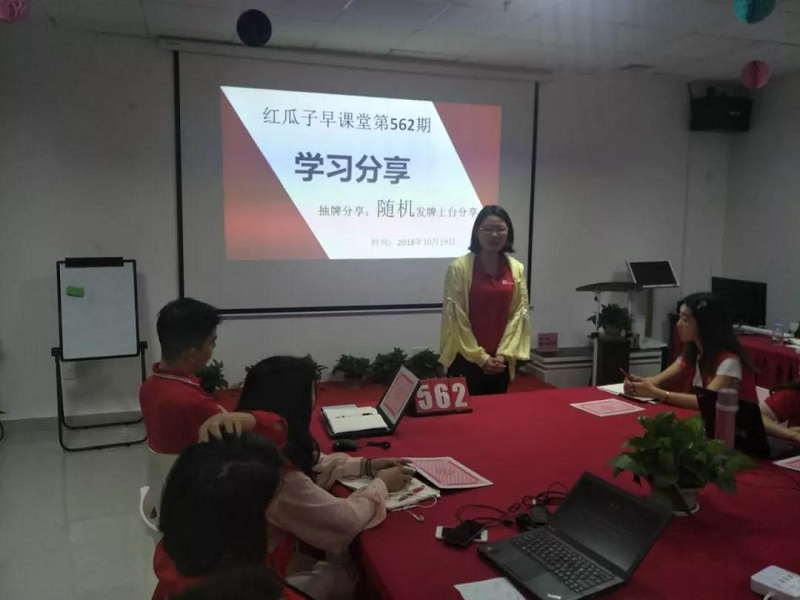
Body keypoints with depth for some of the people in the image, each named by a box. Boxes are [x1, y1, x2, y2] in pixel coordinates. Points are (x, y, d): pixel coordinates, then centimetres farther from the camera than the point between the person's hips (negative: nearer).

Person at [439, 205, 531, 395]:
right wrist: (480, 357, -10)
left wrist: (504, 354, -6)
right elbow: (456, 317, -10)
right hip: (466, 359, -4)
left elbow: (520, 314, 3)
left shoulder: (517, 269, 5)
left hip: (501, 361, 4)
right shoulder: (459, 267, -9)